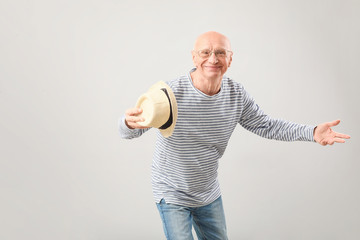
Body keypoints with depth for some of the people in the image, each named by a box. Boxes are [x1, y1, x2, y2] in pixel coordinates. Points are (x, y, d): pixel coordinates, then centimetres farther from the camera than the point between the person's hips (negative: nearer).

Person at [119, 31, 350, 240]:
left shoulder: (237, 94, -11)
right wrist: (130, 122, -56)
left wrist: (312, 132, -13)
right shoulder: (172, 93, -27)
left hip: (209, 194, 5)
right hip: (172, 195, -5)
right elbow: (128, 131, -29)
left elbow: (266, 125, 0)